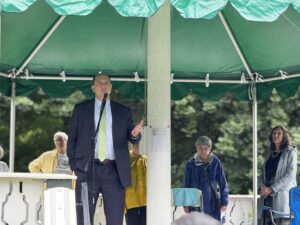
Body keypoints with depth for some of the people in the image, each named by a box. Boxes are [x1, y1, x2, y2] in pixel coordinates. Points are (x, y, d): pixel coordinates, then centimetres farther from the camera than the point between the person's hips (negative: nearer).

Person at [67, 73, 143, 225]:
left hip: (113, 171, 1)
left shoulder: (123, 111, 13)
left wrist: (135, 134, -16)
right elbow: (72, 139, 10)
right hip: (88, 169, -1)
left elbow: (132, 139, 8)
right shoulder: (81, 109, 10)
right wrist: (74, 165, 0)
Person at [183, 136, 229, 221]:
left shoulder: (215, 162, -1)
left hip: (212, 203, 0)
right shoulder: (191, 163, 0)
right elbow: (186, 185, 6)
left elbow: (223, 184, 3)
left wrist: (224, 203, -4)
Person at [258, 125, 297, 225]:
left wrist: (272, 189, -14)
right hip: (267, 196, 6)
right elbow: (263, 172, 20)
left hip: (282, 196, -6)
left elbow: (290, 175, -8)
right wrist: (262, 186, -2)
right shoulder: (270, 153, 21)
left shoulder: (290, 152, 3)